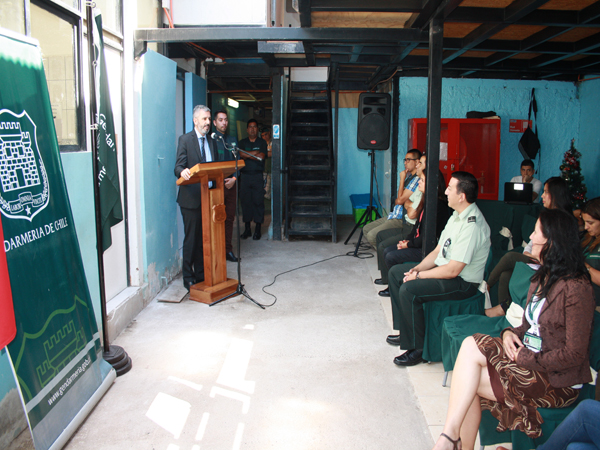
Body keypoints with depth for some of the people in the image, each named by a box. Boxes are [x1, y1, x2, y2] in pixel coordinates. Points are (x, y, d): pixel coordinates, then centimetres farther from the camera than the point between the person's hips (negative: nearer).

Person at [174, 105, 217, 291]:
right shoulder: (185, 139, -2)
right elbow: (178, 167, -12)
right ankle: (188, 278, 9)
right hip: (191, 198, -5)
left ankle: (202, 274, 21)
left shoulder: (211, 141, 16)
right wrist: (183, 172, -33)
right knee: (191, 239, -1)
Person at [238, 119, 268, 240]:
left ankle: (258, 229, 4)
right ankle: (247, 228, 10)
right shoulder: (242, 142, 13)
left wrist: (247, 155, -5)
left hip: (258, 176, -2)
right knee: (245, 201, 1)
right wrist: (255, 153, -10)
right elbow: (241, 155, -5)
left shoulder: (262, 142, 9)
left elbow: (262, 156, -6)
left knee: (258, 201, -3)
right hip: (245, 176, 2)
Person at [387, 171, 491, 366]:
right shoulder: (457, 216, 6)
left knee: (409, 290, -27)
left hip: (463, 282, -11)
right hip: (444, 268, 11)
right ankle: (406, 331, 17)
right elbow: (438, 251, 11)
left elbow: (452, 270, -27)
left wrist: (419, 275, -17)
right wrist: (417, 268, -5)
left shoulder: (472, 226, -26)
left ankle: (417, 349, -12)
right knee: (396, 273, 11)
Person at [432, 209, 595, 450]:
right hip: (526, 358, 8)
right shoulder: (542, 278, 11)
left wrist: (525, 358, -15)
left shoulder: (576, 288, -18)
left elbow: (574, 354, -18)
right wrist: (510, 332, -3)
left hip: (556, 381, -8)